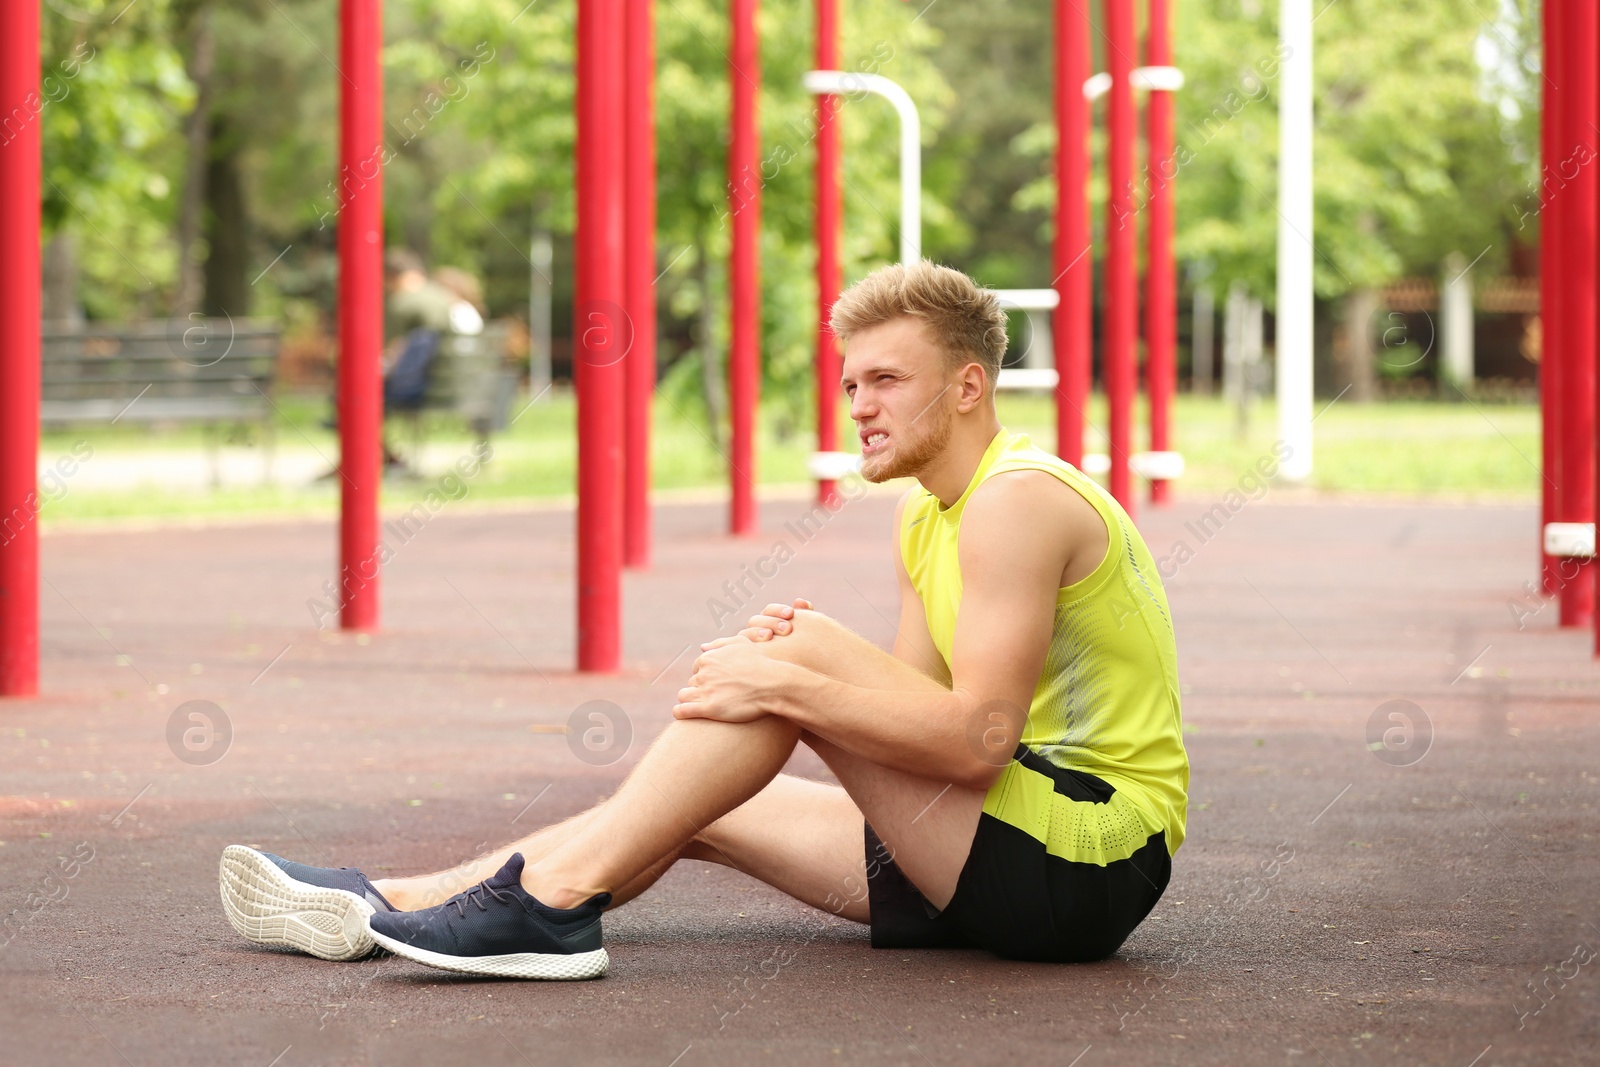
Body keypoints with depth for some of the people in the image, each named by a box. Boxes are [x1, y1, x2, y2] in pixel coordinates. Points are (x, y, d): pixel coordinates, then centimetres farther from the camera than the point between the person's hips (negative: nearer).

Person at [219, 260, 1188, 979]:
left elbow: (980, 734, -23)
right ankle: (383, 909, 5)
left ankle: (550, 901, -19)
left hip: (1087, 868, -9)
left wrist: (793, 680, -20)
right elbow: (923, 714, 11)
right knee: (696, 809, 7)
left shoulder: (1017, 499, -15)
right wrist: (812, 661, -8)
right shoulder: (926, 516, 16)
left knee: (797, 653, -18)